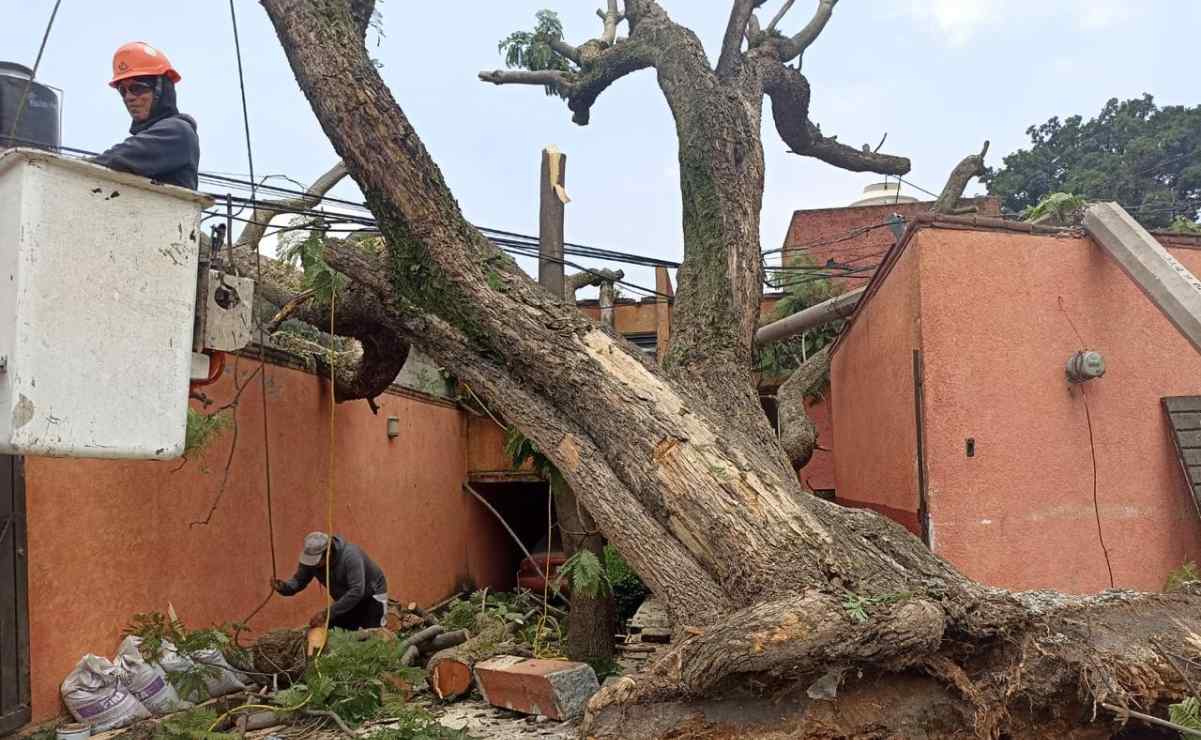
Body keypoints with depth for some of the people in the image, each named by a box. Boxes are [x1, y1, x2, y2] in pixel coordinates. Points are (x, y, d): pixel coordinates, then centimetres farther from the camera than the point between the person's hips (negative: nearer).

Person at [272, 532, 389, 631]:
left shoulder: (350, 555, -34)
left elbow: (357, 591, -40)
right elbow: (299, 580, -10)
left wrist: (327, 613, -43)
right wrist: (283, 587, -34)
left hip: (371, 596, -6)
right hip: (346, 600, 6)